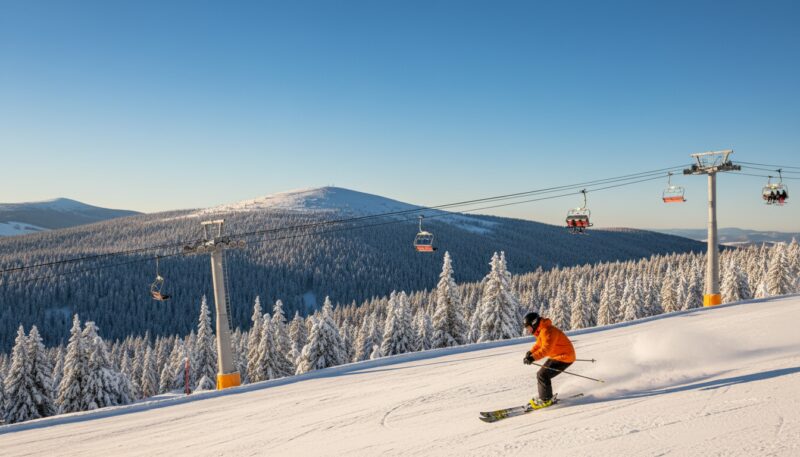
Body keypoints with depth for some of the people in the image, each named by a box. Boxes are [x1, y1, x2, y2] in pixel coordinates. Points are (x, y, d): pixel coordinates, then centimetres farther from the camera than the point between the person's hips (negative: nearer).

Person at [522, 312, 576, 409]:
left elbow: (545, 349, -38)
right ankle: (543, 397, 24)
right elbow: (539, 344, 20)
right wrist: (531, 352, 3)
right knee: (541, 374, 10)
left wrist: (533, 357, -47)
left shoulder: (547, 331, -26)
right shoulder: (541, 331, 7)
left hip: (564, 357, -10)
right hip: (556, 356, 10)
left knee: (543, 375, -13)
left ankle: (546, 400, 1)